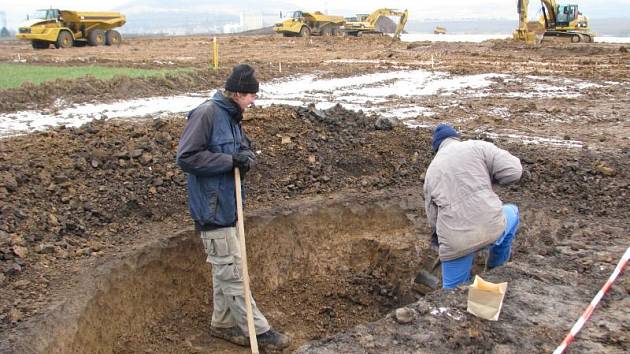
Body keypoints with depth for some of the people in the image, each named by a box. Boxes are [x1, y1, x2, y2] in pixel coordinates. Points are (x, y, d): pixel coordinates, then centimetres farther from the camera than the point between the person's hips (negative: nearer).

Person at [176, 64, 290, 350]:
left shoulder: (232, 117, 9)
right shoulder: (206, 114, -18)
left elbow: (244, 146, 18)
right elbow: (186, 157, -22)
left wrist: (246, 157, -7)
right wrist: (230, 160, -20)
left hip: (228, 206, 9)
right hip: (212, 208, -9)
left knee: (224, 269, 18)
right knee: (232, 272, 0)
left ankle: (222, 323, 32)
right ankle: (259, 330, 9)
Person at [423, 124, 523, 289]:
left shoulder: (431, 170, 17)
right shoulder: (478, 146, 4)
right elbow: (514, 171, -5)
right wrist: (488, 177, 14)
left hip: (454, 242, 2)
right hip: (491, 228, -2)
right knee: (511, 212, 33)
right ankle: (498, 267, 46)